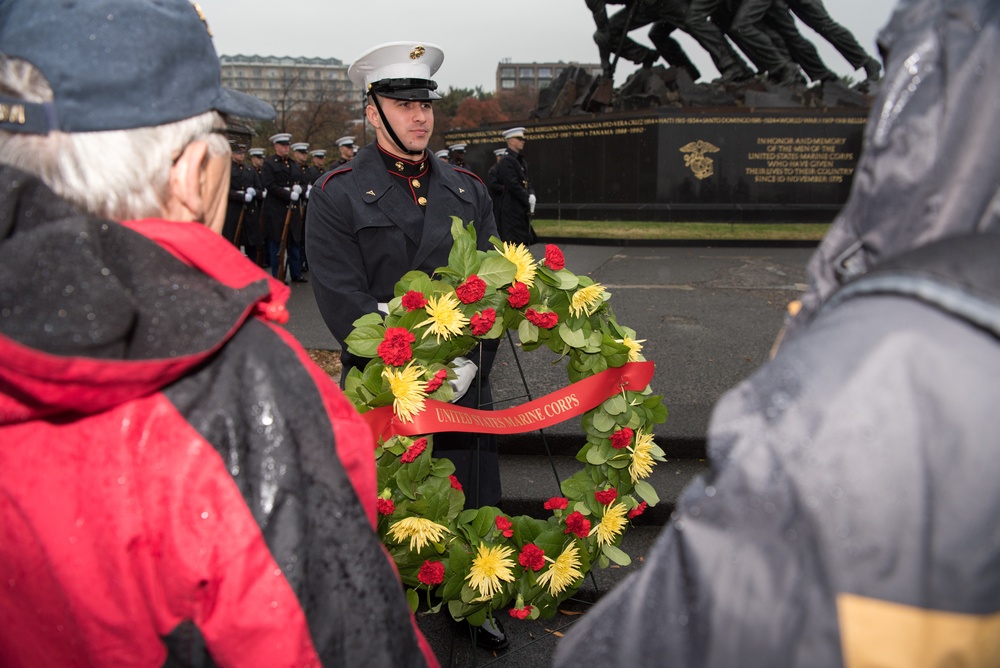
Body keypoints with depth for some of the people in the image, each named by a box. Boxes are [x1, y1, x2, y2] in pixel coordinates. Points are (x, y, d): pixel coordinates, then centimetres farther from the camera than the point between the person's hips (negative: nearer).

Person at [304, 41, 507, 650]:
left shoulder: (469, 190, 8)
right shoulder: (336, 197, -5)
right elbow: (344, 302, -13)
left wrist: (470, 361, -13)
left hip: (467, 381, 4)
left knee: (471, 505, 15)